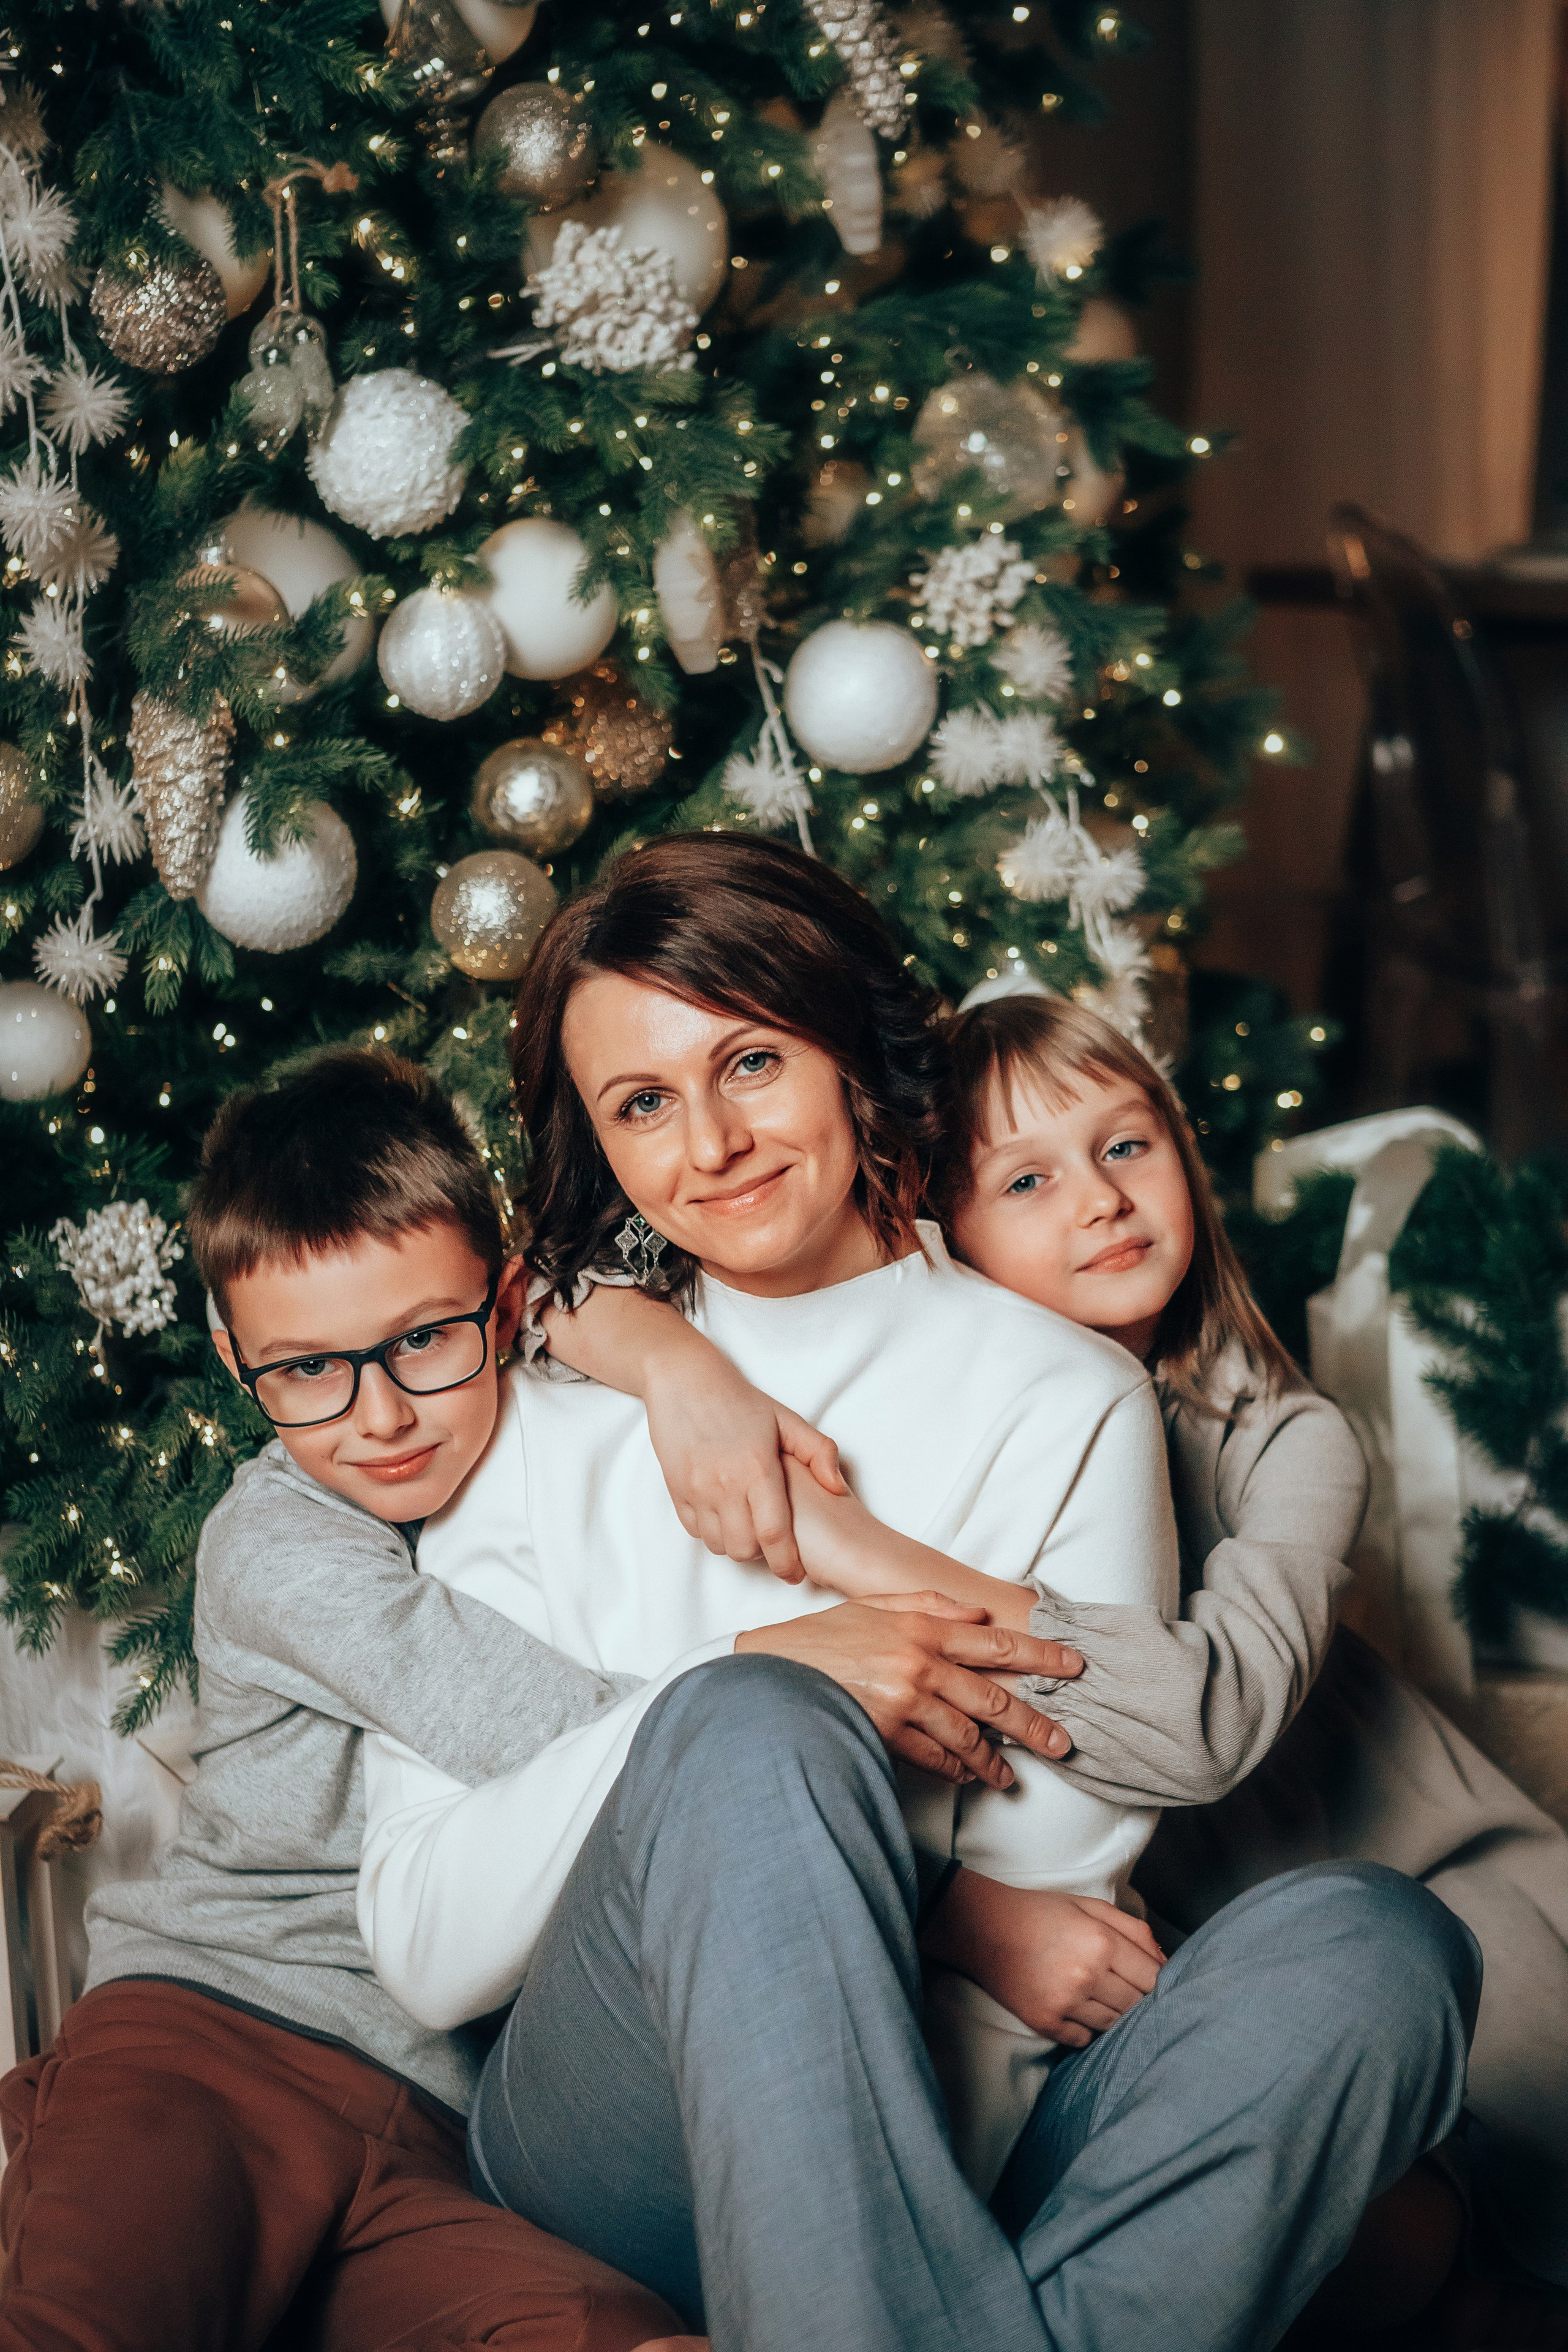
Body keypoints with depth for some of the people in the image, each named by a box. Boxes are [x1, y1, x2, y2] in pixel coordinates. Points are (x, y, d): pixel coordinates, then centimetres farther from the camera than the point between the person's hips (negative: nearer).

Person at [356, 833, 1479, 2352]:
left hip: (951, 2123, 1)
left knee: (1368, 1944, -27)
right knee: (750, 1727, -32)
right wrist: (758, 1683, -14)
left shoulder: (1063, 1401, 10)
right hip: (618, 2150, -1)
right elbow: (423, 1949, 0)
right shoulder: (539, 1425, 10)